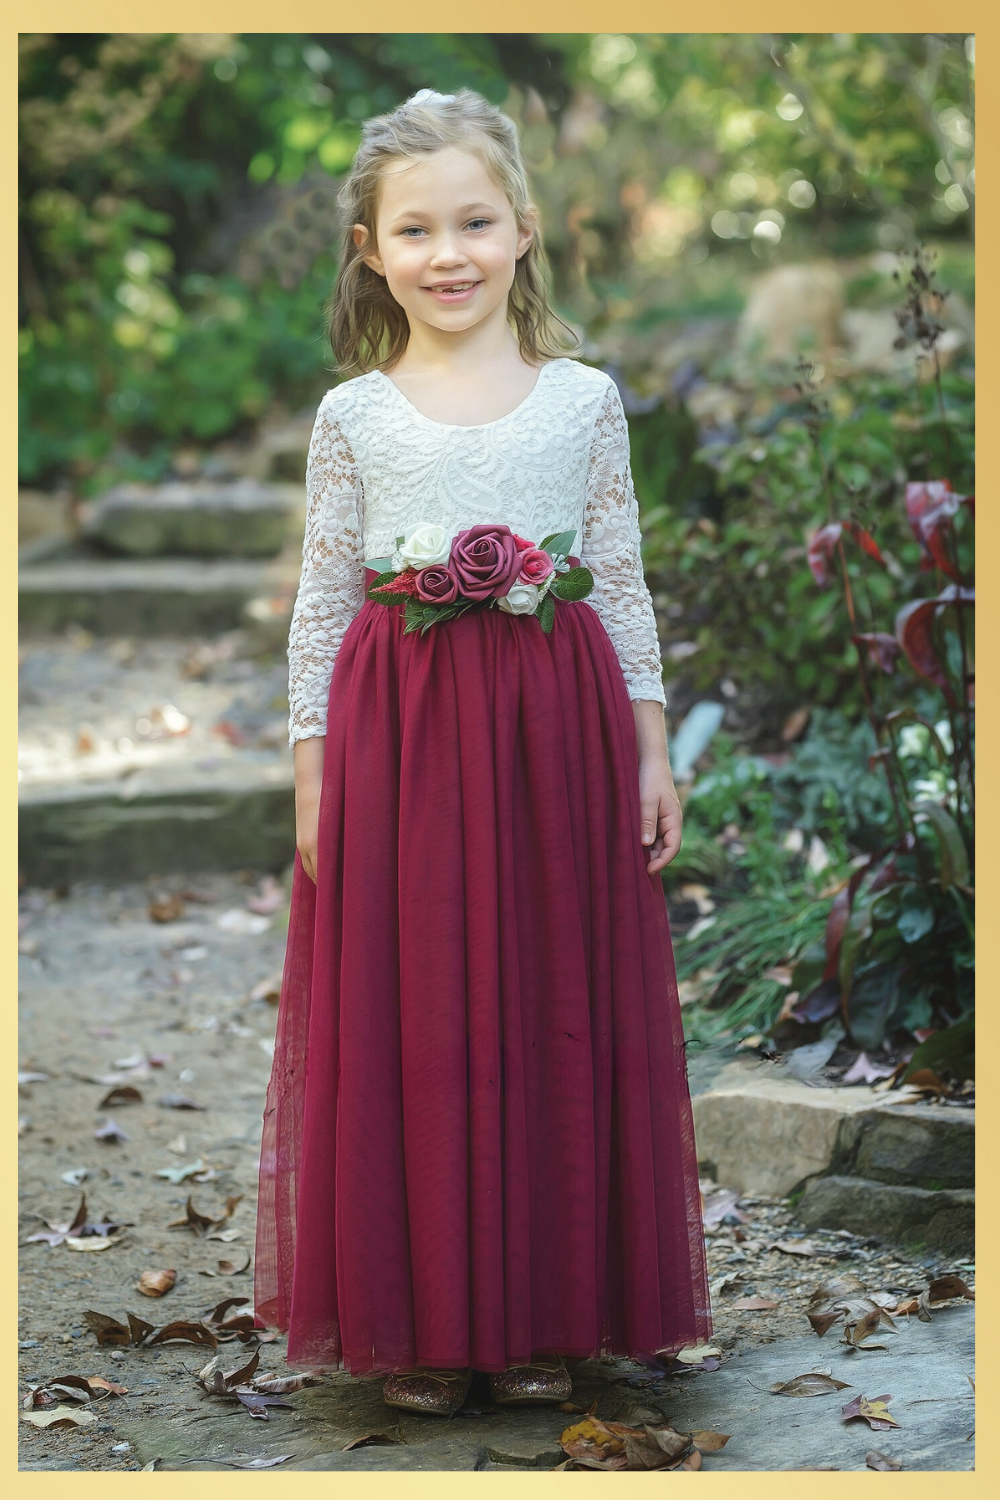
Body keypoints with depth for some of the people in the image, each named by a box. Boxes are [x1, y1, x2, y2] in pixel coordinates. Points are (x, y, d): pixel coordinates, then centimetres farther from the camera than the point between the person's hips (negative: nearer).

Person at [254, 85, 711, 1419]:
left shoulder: (585, 400, 4)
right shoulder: (354, 417, 3)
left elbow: (624, 587, 8)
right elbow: (322, 608, 5)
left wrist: (651, 752, 4)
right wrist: (313, 776, 0)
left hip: (557, 733, 1)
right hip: (400, 740, 0)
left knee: (555, 1020, 6)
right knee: (405, 1026, 2)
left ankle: (544, 1314, 19)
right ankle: (419, 1322, 14)